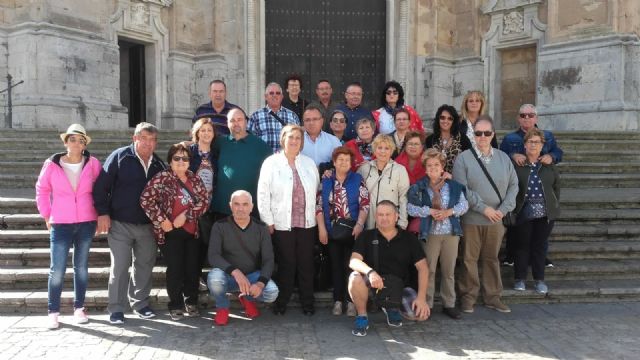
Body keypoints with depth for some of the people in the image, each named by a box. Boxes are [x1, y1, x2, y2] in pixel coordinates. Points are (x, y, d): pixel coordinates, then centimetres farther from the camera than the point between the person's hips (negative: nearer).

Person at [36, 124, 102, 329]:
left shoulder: (93, 164, -2)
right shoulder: (52, 164, -3)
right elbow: (42, 190, 7)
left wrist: (98, 212, 4)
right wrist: (47, 215, 4)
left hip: (86, 223, 1)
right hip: (60, 224, -1)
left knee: (81, 267, 10)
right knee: (57, 270, -2)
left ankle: (79, 308, 21)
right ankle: (53, 312, 10)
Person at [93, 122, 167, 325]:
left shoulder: (159, 165, 8)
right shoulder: (120, 157, -6)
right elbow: (101, 186, -8)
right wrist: (103, 213, -13)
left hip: (147, 225, 4)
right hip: (120, 224, -4)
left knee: (145, 265, 12)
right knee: (119, 267, 0)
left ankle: (140, 303, 26)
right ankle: (116, 309, 11)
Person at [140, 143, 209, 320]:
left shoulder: (195, 179, 8)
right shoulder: (162, 178, -5)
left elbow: (204, 201, -1)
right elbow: (146, 200, -12)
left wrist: (186, 215, -13)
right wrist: (162, 220, -14)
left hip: (192, 230, 4)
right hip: (171, 232, -4)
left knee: (193, 267, 8)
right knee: (175, 269, 2)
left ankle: (191, 302, 25)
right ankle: (176, 306, 16)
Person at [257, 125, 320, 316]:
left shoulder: (309, 163, 11)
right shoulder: (271, 163, -1)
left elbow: (316, 191, 13)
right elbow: (263, 194, -4)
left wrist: (316, 215, 7)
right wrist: (269, 222, -6)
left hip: (307, 223, 3)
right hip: (282, 223, -3)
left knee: (306, 264, 7)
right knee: (286, 264, 3)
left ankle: (307, 303, 20)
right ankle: (281, 302, 18)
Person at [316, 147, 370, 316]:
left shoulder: (358, 180, 1)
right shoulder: (326, 181, 6)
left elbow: (365, 204, -5)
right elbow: (319, 205, 4)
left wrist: (359, 225, -15)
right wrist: (321, 228, -3)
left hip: (352, 230, -2)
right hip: (332, 230, 2)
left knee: (351, 266, 0)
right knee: (336, 265, 7)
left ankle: (351, 301, 9)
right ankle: (338, 300, 15)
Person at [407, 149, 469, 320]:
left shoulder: (454, 186, 6)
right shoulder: (419, 187, 0)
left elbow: (464, 205, 3)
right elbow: (410, 208, -7)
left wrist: (449, 211, -13)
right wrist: (430, 211, -16)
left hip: (451, 232, 2)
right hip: (430, 233, -2)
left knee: (449, 270, 9)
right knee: (428, 270, 2)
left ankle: (449, 304, 20)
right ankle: (426, 305, 12)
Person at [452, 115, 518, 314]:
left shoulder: (503, 158, 8)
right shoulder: (463, 158, -4)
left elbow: (513, 185, 7)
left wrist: (503, 209, -6)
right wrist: (484, 208, -14)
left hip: (496, 219, 3)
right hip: (471, 219, -3)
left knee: (492, 258, 13)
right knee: (470, 259, 4)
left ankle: (493, 296, 25)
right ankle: (468, 297, 17)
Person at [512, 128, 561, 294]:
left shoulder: (549, 165, 7)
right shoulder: (515, 164, -5)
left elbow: (556, 186, 15)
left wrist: (554, 205, 8)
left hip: (545, 212, 3)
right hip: (523, 212, -3)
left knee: (540, 245, 9)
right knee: (522, 245, 6)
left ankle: (539, 280, 20)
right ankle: (519, 279, 17)